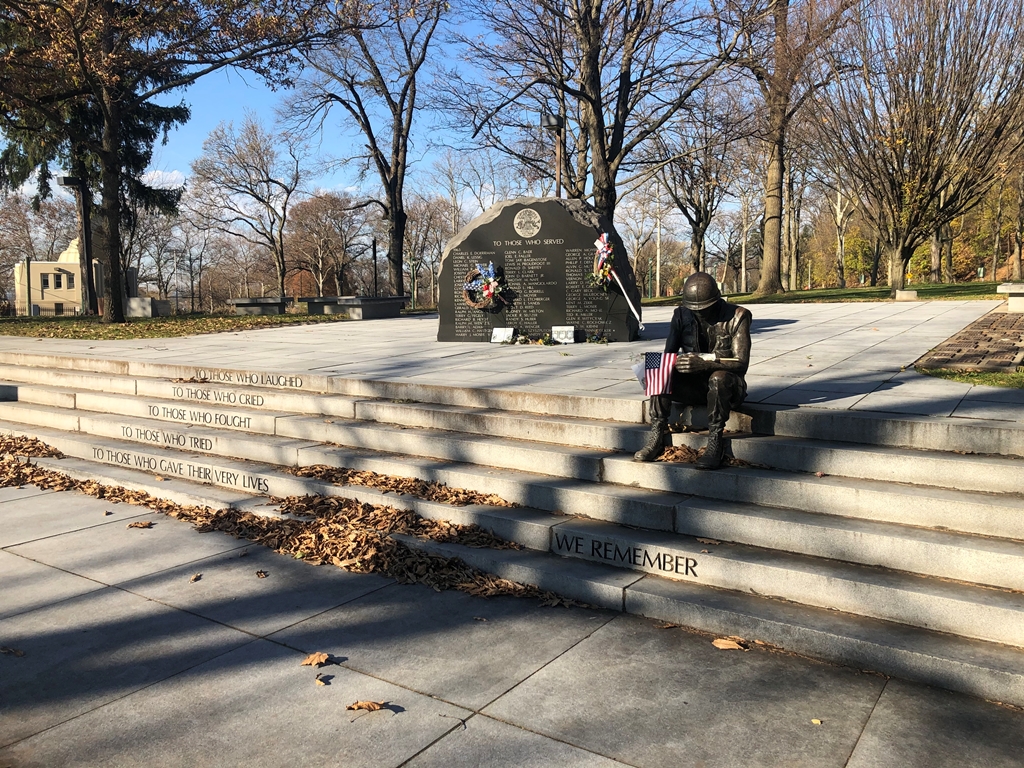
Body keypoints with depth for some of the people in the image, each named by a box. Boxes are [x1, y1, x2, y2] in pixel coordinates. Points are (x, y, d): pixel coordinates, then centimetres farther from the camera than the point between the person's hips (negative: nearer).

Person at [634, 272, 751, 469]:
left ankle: (715, 443, -31)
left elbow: (741, 363, -19)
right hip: (693, 385, 4)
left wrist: (703, 363, -36)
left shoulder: (736, 316, -10)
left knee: (719, 378, -38)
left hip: (726, 386, -3)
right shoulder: (682, 315, 2)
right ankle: (657, 437, -22)